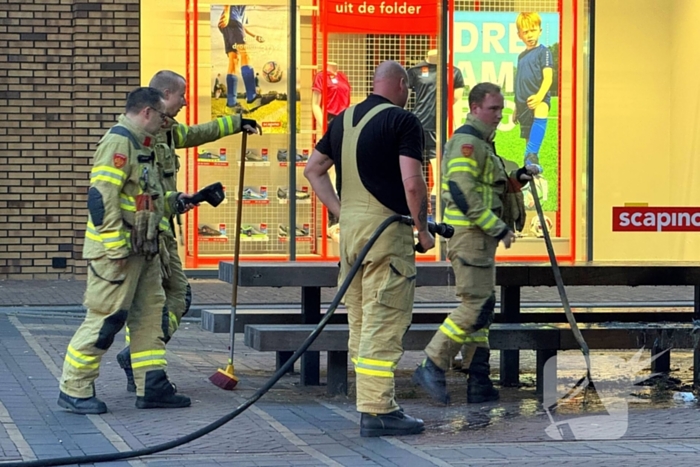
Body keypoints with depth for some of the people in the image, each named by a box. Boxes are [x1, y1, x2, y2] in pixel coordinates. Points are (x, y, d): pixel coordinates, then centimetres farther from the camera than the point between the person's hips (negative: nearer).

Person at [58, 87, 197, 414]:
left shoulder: (139, 146, 17)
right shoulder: (117, 143, -15)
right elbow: (101, 197, -23)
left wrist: (174, 201, 15)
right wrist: (116, 248, -24)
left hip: (143, 250, 10)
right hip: (118, 251, -10)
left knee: (150, 313, 11)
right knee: (105, 317, -7)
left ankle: (152, 387, 16)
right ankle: (74, 390, 1)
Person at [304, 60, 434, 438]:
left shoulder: (343, 119, 13)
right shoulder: (403, 121, -10)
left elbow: (313, 169, 19)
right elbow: (412, 183, -17)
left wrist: (340, 211, 16)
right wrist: (424, 229, -5)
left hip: (349, 225, 8)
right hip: (387, 229, -8)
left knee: (361, 322, 13)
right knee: (384, 323, -6)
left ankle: (373, 403, 20)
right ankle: (377, 412, -7)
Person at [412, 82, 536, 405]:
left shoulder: (482, 144, 21)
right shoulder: (466, 142, -13)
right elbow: (463, 192, -23)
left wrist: (518, 179, 11)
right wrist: (499, 228, -21)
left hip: (482, 237, 11)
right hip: (470, 236, -11)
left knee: (483, 307, 10)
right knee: (475, 307, -13)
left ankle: (479, 383, 12)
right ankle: (432, 368, -8)